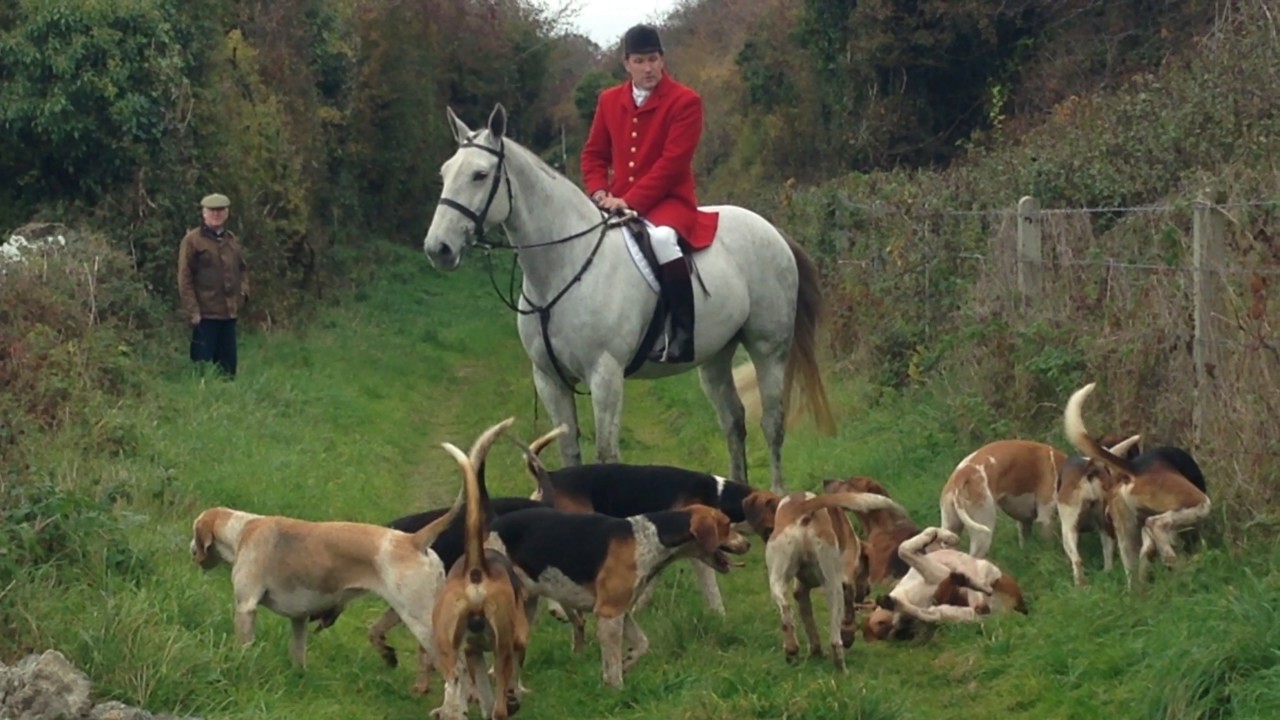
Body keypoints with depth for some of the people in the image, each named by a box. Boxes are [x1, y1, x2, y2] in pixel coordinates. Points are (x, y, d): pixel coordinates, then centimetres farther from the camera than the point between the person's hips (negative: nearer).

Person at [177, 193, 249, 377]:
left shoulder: (232, 240, 14)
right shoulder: (192, 240, -5)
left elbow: (242, 269, 25)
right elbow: (184, 279, -7)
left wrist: (243, 290, 4)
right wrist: (192, 311, -12)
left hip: (229, 313, 6)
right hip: (205, 314, -6)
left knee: (228, 365, 9)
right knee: (203, 364, -5)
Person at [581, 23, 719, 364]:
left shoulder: (685, 101, -5)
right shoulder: (609, 100, 12)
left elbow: (672, 162, -13)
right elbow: (594, 153, 16)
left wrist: (631, 200, -19)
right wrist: (600, 193, -5)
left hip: (668, 201, -6)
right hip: (619, 204, 6)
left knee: (662, 238, -38)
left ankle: (683, 332, -31)